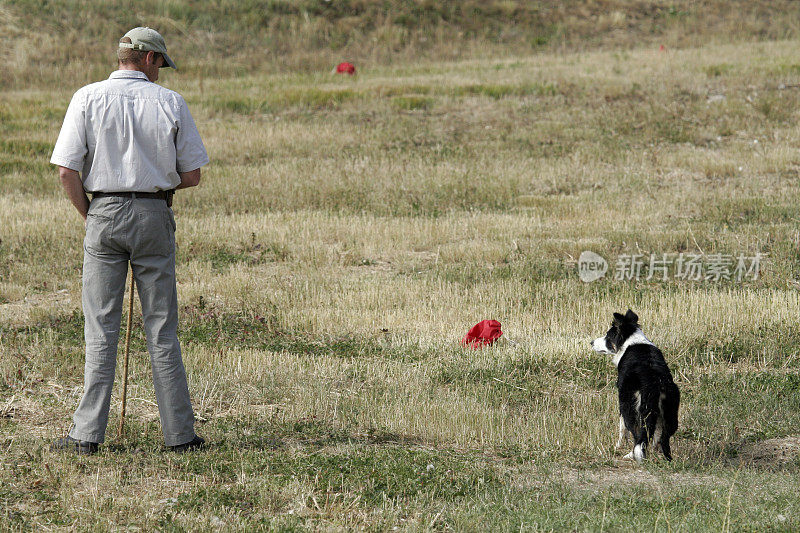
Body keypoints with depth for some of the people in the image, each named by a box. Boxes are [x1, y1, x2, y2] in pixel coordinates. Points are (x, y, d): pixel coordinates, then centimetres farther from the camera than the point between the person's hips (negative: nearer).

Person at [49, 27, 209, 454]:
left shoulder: (88, 98, -2)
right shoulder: (170, 103, 0)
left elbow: (67, 170, -8)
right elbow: (192, 175, 2)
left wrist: (88, 215, 6)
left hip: (104, 213, 0)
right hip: (155, 215, 1)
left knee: (100, 327, 2)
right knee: (161, 328, 6)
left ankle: (88, 434, 0)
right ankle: (179, 433, 7)